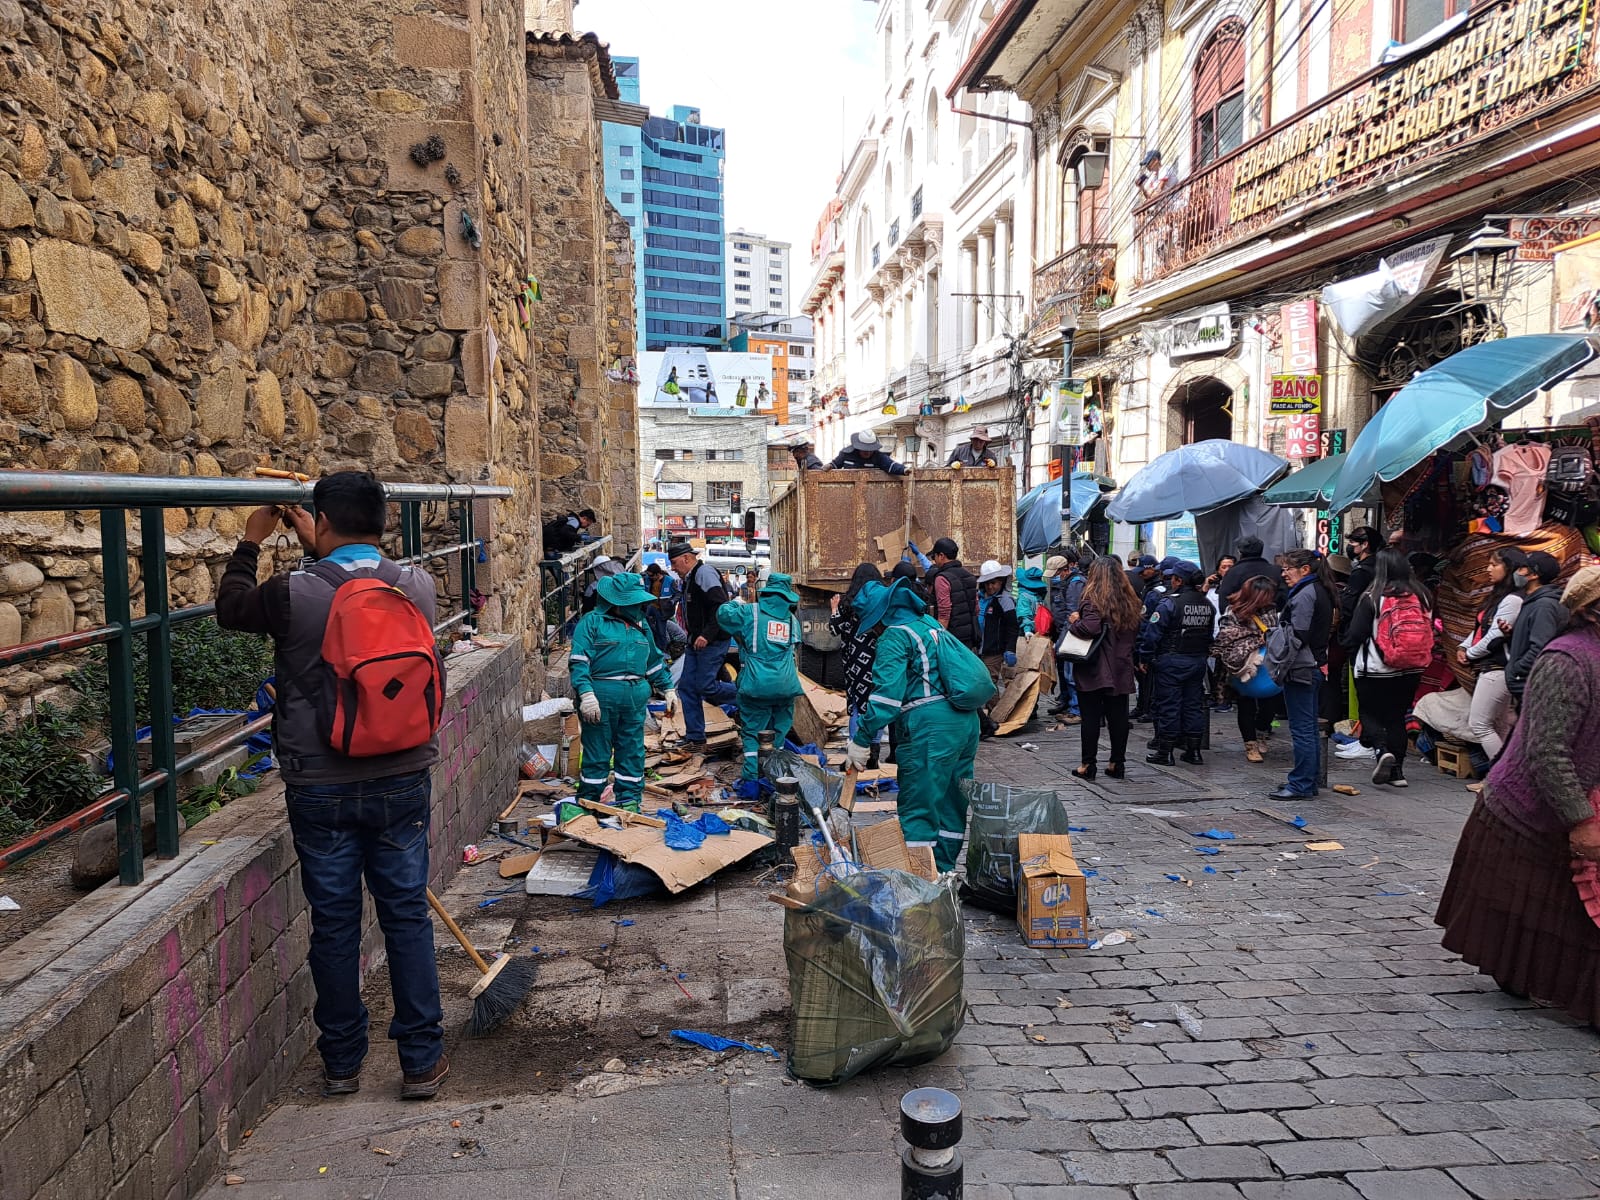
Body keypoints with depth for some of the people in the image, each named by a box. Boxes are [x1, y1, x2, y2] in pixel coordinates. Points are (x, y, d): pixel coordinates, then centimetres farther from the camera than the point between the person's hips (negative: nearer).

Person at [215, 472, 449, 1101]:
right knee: (407, 916, 11)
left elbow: (231, 608, 8)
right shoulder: (418, 587, -7)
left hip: (320, 790, -1)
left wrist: (251, 541, 21)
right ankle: (422, 1060, 19)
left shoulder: (294, 594, -15)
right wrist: (318, 551, 25)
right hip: (401, 783, 2)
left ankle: (341, 1062, 28)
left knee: (334, 924, 12)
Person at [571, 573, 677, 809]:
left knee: (632, 751, 9)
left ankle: (629, 801, 20)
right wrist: (586, 693, -22)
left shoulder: (641, 625, 17)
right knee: (597, 752, 2)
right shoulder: (592, 622, -4)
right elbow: (579, 661, -12)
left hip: (635, 698, 6)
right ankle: (587, 803, 14)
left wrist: (668, 689, 21)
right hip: (601, 696, -6)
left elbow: (655, 660, 25)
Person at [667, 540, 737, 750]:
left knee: (706, 687, -11)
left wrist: (707, 635, -28)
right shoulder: (689, 579, 18)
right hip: (697, 642, 10)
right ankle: (695, 739, 12)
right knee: (687, 687, 7)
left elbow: (721, 607, -24)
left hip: (712, 642, -10)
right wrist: (691, 635, 19)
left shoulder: (704, 573, -14)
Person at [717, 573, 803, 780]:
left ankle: (752, 772, 2)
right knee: (779, 729, 15)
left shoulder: (750, 612, -3)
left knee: (752, 728, 5)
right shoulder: (792, 618, 10)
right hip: (785, 685, 3)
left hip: (756, 684, -3)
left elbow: (722, 614, 2)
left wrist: (734, 604, 22)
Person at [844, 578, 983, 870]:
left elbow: (887, 694, -15)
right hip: (966, 721, 9)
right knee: (951, 804, 16)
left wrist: (861, 740, -10)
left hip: (931, 726, -9)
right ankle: (943, 870, 26)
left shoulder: (895, 636, -6)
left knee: (917, 808, -1)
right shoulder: (930, 623, 20)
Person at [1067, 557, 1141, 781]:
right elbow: (1135, 630, 18)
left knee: (1090, 717, 0)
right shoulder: (1129, 601, 9)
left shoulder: (1093, 599, -12)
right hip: (1121, 669, 6)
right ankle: (1117, 763, 15)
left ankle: (1088, 764, 4)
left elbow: (1090, 627, -26)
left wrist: (1074, 620, -9)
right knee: (1118, 716, 9)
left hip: (1094, 670, -6)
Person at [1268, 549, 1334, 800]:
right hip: (1317, 666, 10)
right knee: (1309, 728, 15)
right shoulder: (1321, 592, 16)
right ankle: (1309, 780, 22)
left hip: (1301, 668, -10)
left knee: (1302, 729, -5)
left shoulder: (1304, 594, -14)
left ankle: (1301, 785, -1)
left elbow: (1298, 636, -19)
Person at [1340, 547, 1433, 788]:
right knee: (1398, 716, 15)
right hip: (1411, 670, 5)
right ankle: (1397, 770, 16)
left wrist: (1348, 649, 8)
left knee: (1369, 712, 11)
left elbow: (1354, 635, -12)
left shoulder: (1371, 598, -15)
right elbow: (1429, 630, 10)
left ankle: (1381, 749, -14)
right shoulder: (1422, 596, -1)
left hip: (1375, 670, -5)